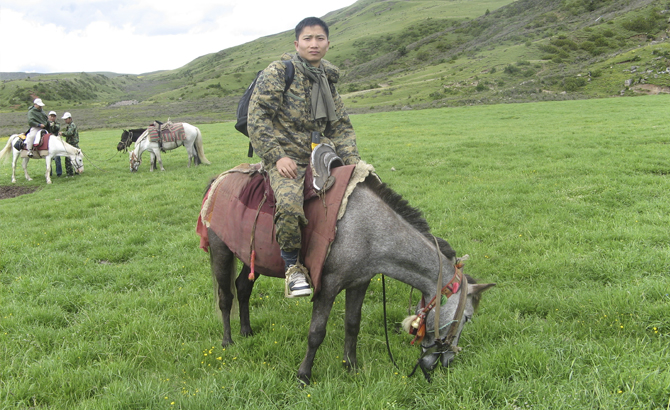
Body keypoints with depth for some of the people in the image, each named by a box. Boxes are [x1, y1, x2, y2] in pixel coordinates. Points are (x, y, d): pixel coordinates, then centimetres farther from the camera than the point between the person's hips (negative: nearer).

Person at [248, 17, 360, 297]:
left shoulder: (328, 80, 18)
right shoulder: (278, 73, -1)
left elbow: (341, 127, 20)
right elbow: (257, 118, -7)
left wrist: (352, 161, 4)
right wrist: (277, 156, -16)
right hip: (287, 159, -6)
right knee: (289, 204, -35)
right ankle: (293, 266, -13)